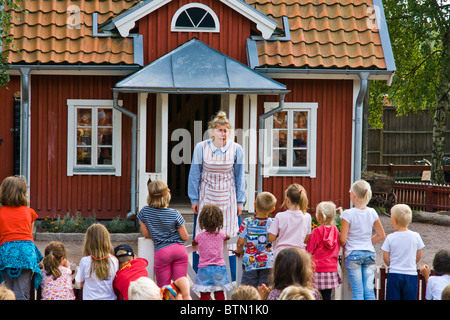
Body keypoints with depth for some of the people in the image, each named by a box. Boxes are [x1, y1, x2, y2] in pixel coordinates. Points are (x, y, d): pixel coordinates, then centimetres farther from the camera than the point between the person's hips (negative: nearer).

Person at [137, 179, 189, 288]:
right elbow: (185, 237, -1)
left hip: (161, 252, 0)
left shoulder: (144, 212, -5)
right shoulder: (175, 214, -8)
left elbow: (146, 234, 6)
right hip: (179, 250, 0)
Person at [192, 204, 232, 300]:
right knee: (219, 295, 11)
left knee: (204, 296, 1)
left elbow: (193, 243, 16)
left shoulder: (199, 236, -7)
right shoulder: (221, 234, -2)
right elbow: (228, 237, 22)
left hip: (204, 269, -2)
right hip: (219, 268, 2)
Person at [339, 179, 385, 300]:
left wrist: (346, 246, 10)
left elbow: (342, 239, -11)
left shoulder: (348, 214, -11)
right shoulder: (372, 213, 2)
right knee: (369, 289, 4)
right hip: (369, 253, 4)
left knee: (357, 291, -3)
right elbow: (381, 235, 10)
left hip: (353, 254, -4)